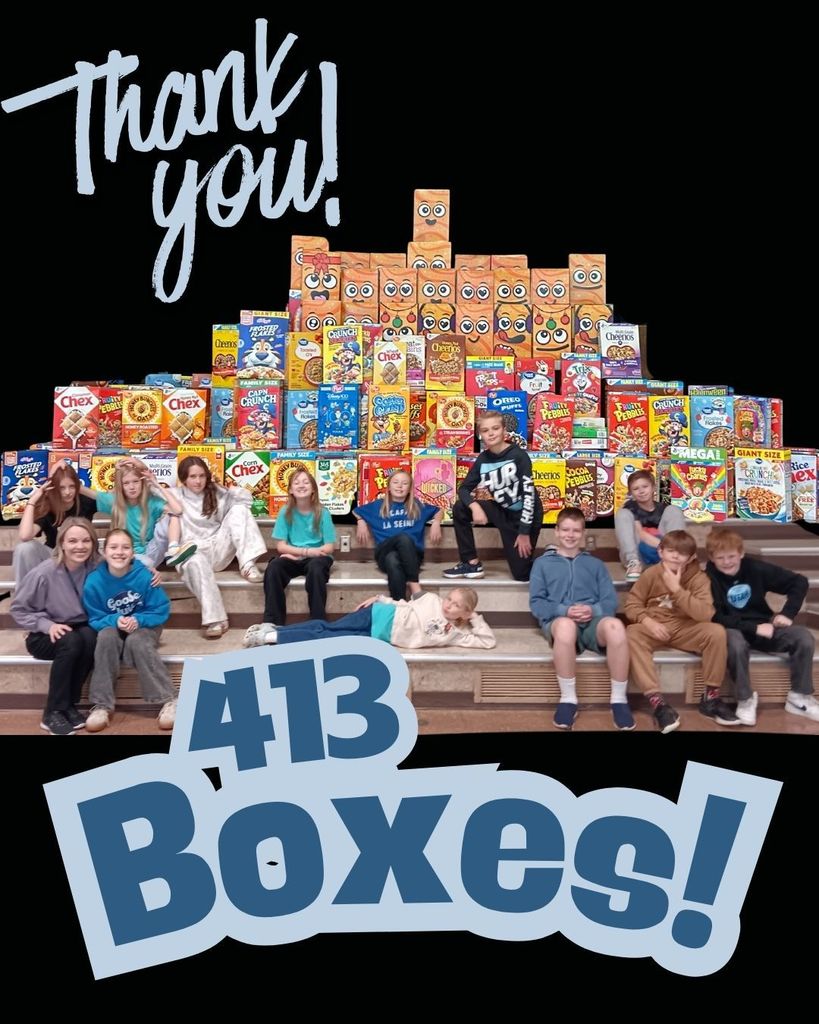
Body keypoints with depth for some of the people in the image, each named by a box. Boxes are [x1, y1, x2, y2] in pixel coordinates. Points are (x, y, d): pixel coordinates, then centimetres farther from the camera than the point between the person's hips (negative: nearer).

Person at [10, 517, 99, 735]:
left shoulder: (96, 568, -14)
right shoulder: (44, 573, -20)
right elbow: (18, 609, -9)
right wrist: (47, 625, -22)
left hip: (82, 631, 3)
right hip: (44, 636, -2)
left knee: (91, 637, -31)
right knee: (71, 641, -34)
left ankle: (70, 704, -15)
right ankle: (53, 712, -19)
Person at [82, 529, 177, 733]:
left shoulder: (145, 576, -19)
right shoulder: (94, 582, -15)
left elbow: (161, 610, -12)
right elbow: (94, 620, -8)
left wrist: (138, 620, -28)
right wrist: (115, 621, -27)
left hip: (144, 627, -1)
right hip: (113, 627, 1)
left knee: (136, 641, -34)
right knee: (106, 636, -32)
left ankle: (168, 700, -26)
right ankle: (102, 705, -24)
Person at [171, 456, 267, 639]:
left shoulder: (216, 494, 13)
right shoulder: (176, 495, 9)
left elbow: (246, 498, 2)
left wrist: (223, 487, -7)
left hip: (218, 549, 3)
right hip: (192, 551, -3)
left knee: (238, 509, -15)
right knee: (196, 562, -41)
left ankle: (247, 564, -26)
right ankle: (215, 619, -42)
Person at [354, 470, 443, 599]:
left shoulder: (418, 506, 16)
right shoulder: (379, 505, 16)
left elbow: (439, 511, 29)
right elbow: (356, 511, 31)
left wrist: (436, 523, 9)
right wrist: (361, 522, 12)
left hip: (412, 555, 1)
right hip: (385, 554, 0)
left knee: (405, 539, -37)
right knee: (398, 549, -40)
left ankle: (412, 584, -43)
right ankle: (399, 603, -49)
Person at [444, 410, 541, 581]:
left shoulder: (519, 455, -19)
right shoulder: (483, 459, -3)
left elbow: (529, 493, -21)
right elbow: (464, 489, -2)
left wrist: (524, 532, -22)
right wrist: (475, 507, -25)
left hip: (525, 515, -5)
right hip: (502, 511, 5)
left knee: (522, 574, -6)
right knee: (459, 508, -13)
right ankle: (472, 564, -3)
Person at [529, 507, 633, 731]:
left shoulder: (595, 564, 26)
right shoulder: (543, 563, 20)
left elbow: (611, 601, 13)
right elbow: (536, 603, 8)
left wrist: (593, 610, -10)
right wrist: (565, 611, -11)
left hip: (593, 622, 2)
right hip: (558, 622, -1)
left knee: (614, 625, -36)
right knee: (566, 625, -41)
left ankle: (619, 699, -20)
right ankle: (568, 699, -24)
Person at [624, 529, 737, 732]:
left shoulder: (698, 578, -7)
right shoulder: (651, 573, -5)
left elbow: (705, 614, -20)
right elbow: (631, 603, -2)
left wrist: (677, 589, -25)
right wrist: (647, 620, -22)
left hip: (685, 629, 1)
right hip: (654, 628, -1)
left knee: (716, 632, -27)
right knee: (631, 635, -33)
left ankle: (710, 698, -11)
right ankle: (657, 702, -33)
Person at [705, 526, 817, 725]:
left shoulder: (755, 568, -7)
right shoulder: (709, 578, -14)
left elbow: (799, 582, 0)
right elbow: (716, 618, -18)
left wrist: (787, 613, -11)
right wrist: (753, 628, -24)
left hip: (764, 627, 3)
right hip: (734, 630, -3)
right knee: (736, 644, -38)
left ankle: (799, 697, -3)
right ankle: (745, 699, -16)